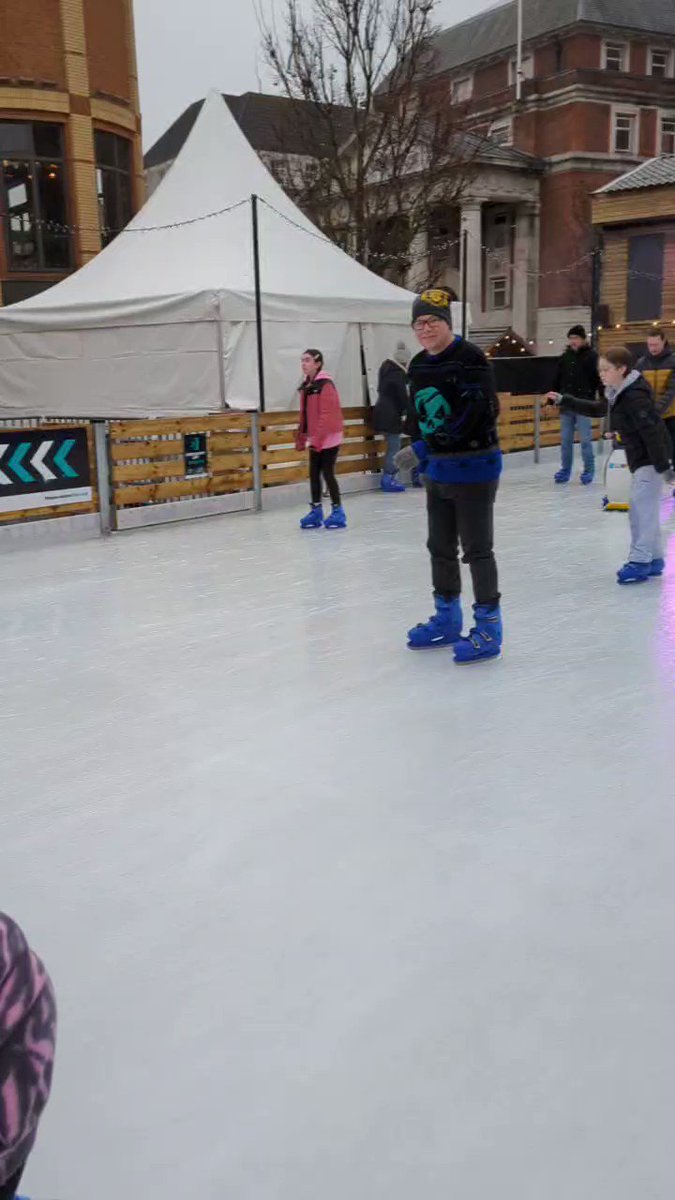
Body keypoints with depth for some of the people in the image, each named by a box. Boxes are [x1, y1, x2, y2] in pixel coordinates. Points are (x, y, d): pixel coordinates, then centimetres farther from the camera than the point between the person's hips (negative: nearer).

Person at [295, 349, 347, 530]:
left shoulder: (325, 385, -15)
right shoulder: (306, 385, 11)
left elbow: (327, 415, -20)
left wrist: (316, 438, -21)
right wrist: (301, 437, 13)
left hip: (329, 437, -8)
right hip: (315, 439, 8)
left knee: (327, 473, -5)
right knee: (314, 474, 8)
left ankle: (338, 511, 5)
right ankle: (316, 511, 17)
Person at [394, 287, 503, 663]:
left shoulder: (469, 358, -16)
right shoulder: (418, 366, 9)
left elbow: (477, 413, -25)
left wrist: (424, 449, -27)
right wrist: (419, 454, 14)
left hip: (473, 467, -8)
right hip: (437, 470, 8)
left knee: (476, 549, -1)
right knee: (440, 547, 16)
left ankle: (489, 628, 12)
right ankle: (447, 619, 32)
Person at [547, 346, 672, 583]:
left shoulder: (635, 396, -21)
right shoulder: (618, 394, 8)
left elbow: (652, 431, -25)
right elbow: (596, 409, 24)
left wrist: (663, 465, -26)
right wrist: (563, 400, 19)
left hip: (650, 459, -10)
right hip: (639, 459, 10)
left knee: (642, 508, -10)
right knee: (642, 510, 14)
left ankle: (640, 561, -7)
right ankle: (654, 558, 22)